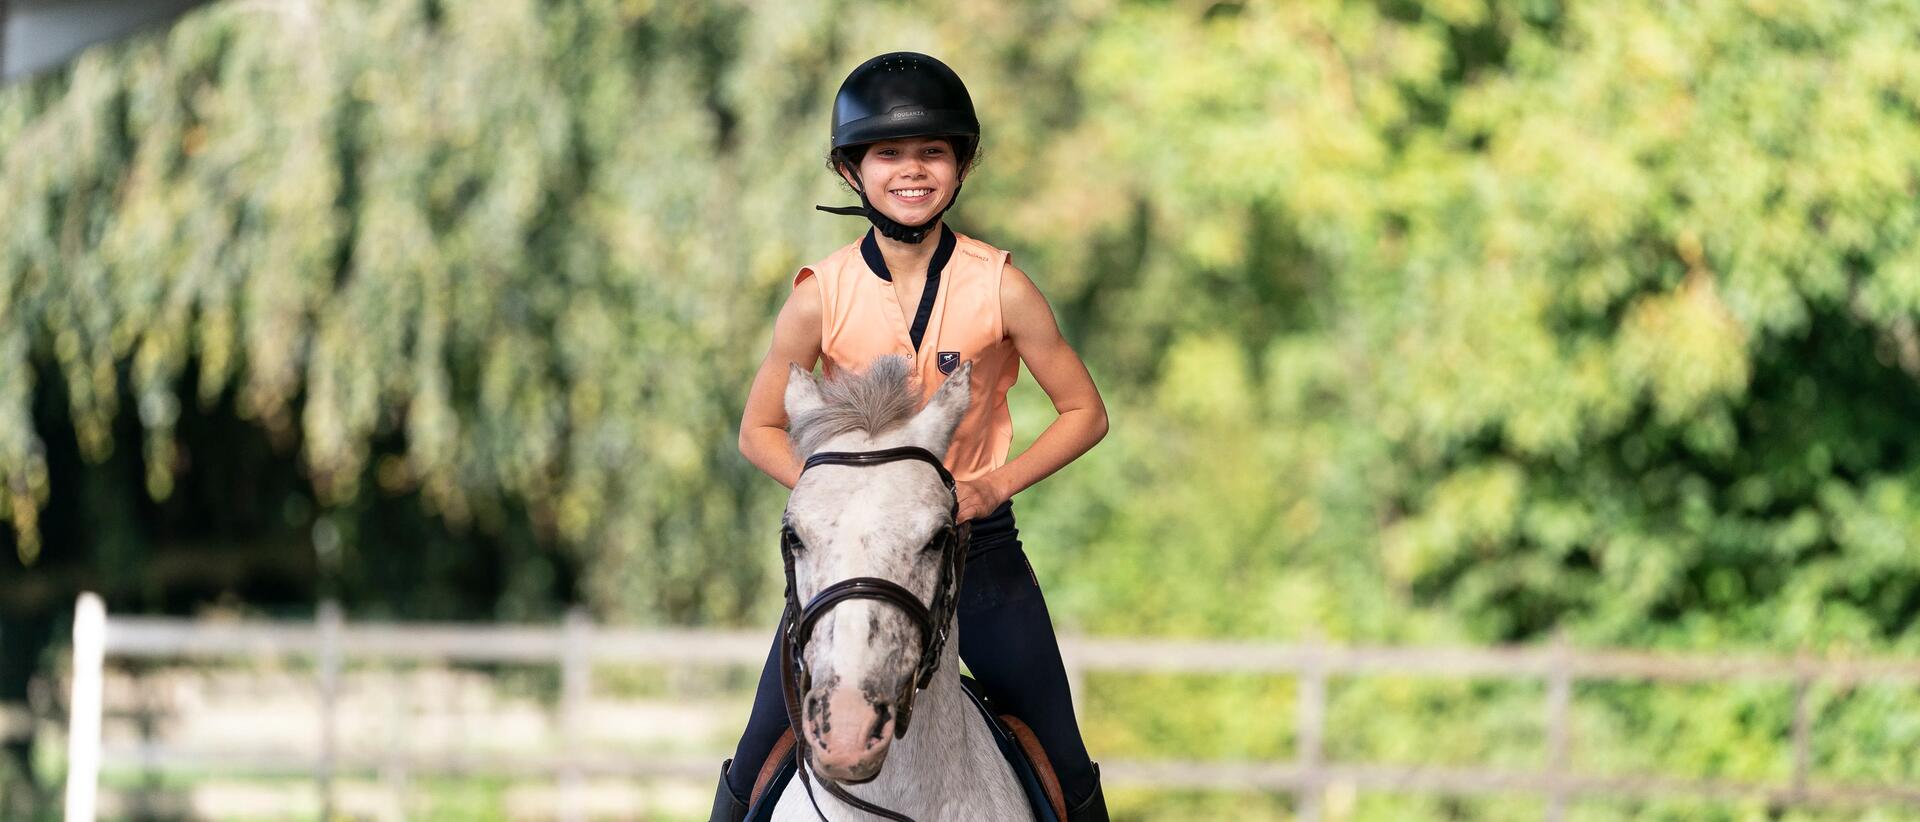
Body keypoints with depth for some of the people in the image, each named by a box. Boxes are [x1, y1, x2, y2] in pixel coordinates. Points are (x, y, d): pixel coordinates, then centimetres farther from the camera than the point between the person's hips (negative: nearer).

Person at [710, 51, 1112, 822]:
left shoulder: (999, 288, -9)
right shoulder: (822, 296, -9)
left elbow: (1084, 413, -2)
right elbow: (760, 431, 1)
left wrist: (996, 483, -16)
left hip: (977, 541, 0)